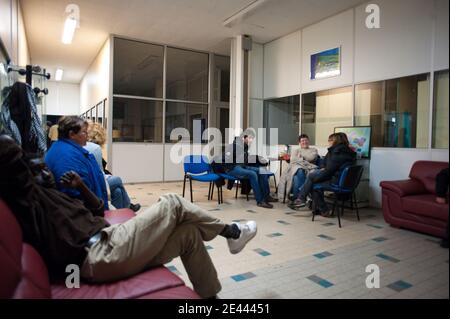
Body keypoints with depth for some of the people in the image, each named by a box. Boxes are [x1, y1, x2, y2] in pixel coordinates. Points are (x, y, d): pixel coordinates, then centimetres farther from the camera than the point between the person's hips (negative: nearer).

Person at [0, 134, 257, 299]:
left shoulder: (47, 194, 29)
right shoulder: (24, 192, 2)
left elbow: (98, 211, 31)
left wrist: (81, 186, 18)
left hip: (104, 244, 10)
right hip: (101, 255, -10)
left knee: (190, 233, 6)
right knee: (172, 203, -7)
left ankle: (210, 296, 16)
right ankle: (231, 232, 11)